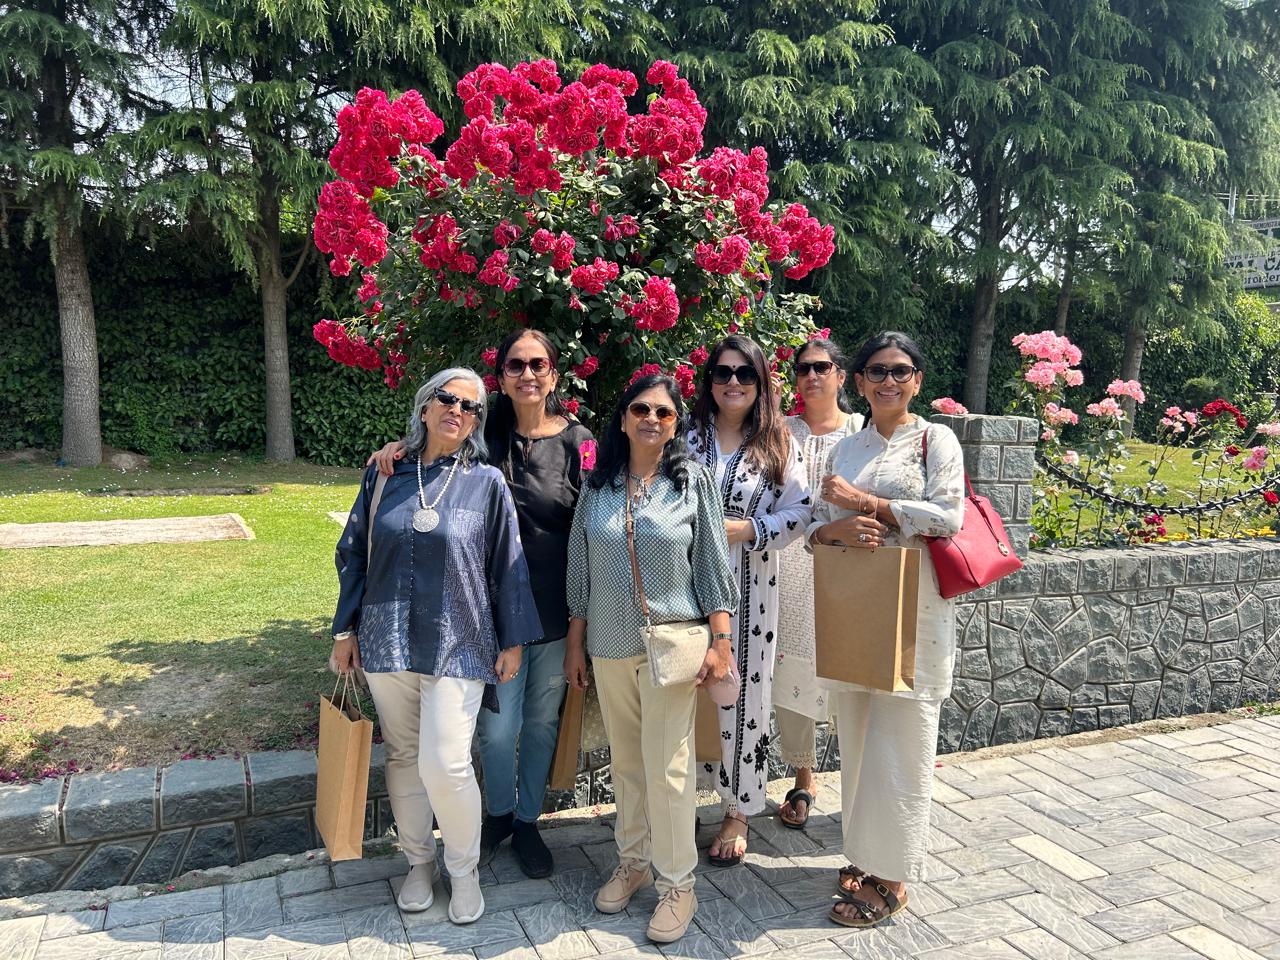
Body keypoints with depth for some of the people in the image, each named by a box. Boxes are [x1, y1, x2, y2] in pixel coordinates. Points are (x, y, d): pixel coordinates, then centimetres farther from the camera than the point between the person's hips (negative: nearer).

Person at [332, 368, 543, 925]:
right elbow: (353, 554, 10)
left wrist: (513, 640, 0)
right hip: (386, 642, 3)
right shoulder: (384, 475, 5)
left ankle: (464, 869, 18)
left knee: (446, 765, -7)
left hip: (457, 645, -3)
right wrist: (345, 629, 9)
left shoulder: (487, 482, -1)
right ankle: (419, 861, 33)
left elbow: (508, 566, 1)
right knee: (403, 757, 13)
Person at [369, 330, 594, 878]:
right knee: (498, 726, 2)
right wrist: (399, 446, -8)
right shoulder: (486, 436, -1)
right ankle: (499, 813, 32)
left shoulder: (576, 441, -4)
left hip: (556, 609, 0)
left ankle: (527, 821, 35)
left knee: (541, 721, 14)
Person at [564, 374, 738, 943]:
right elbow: (580, 571, 9)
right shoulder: (599, 487, 5)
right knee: (625, 761, 14)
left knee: (667, 765, -1)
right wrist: (574, 644, 8)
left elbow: (712, 567, -3)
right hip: (609, 645, 3)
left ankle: (676, 884, 15)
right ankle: (632, 861, 31)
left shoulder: (693, 482, -2)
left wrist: (721, 643, -8)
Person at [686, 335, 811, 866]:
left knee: (742, 693, 6)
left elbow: (799, 512, 0)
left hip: (748, 589, 0)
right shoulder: (687, 436, 5)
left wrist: (746, 529, -13)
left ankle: (737, 811, 22)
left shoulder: (779, 445, 4)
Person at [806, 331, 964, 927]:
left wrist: (864, 502, -13)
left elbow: (948, 515, -14)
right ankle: (865, 853, 28)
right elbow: (816, 526, 10)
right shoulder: (845, 449, 14)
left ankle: (890, 878, 15)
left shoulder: (935, 439, 0)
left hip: (912, 614, -5)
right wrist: (839, 528, -13)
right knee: (856, 739, 11)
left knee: (898, 747, 0)